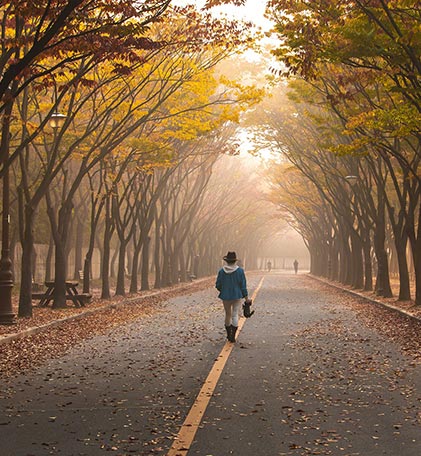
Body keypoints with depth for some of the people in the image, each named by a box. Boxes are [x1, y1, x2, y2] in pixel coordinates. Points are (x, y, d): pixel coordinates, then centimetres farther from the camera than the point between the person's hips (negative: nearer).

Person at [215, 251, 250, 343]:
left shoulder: (221, 271, -8)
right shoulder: (240, 271, -10)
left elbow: (218, 285, -2)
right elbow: (243, 285, -7)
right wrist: (246, 297, 2)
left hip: (225, 297, 1)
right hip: (237, 296, -1)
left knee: (228, 315, 16)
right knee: (235, 315, 2)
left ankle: (229, 334, 27)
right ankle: (232, 336, -7)